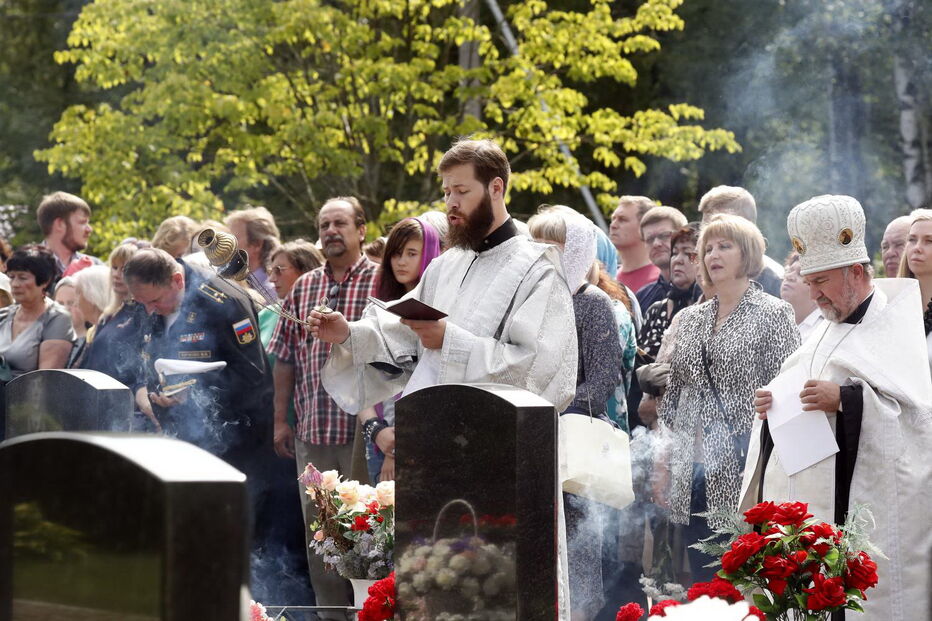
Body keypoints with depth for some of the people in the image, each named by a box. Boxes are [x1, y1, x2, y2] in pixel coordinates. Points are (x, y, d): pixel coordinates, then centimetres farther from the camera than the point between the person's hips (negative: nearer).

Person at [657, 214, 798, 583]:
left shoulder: (772, 314, -1)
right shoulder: (688, 320, 16)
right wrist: (666, 454, 11)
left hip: (743, 470, -6)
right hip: (693, 474, 6)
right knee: (702, 578, 7)